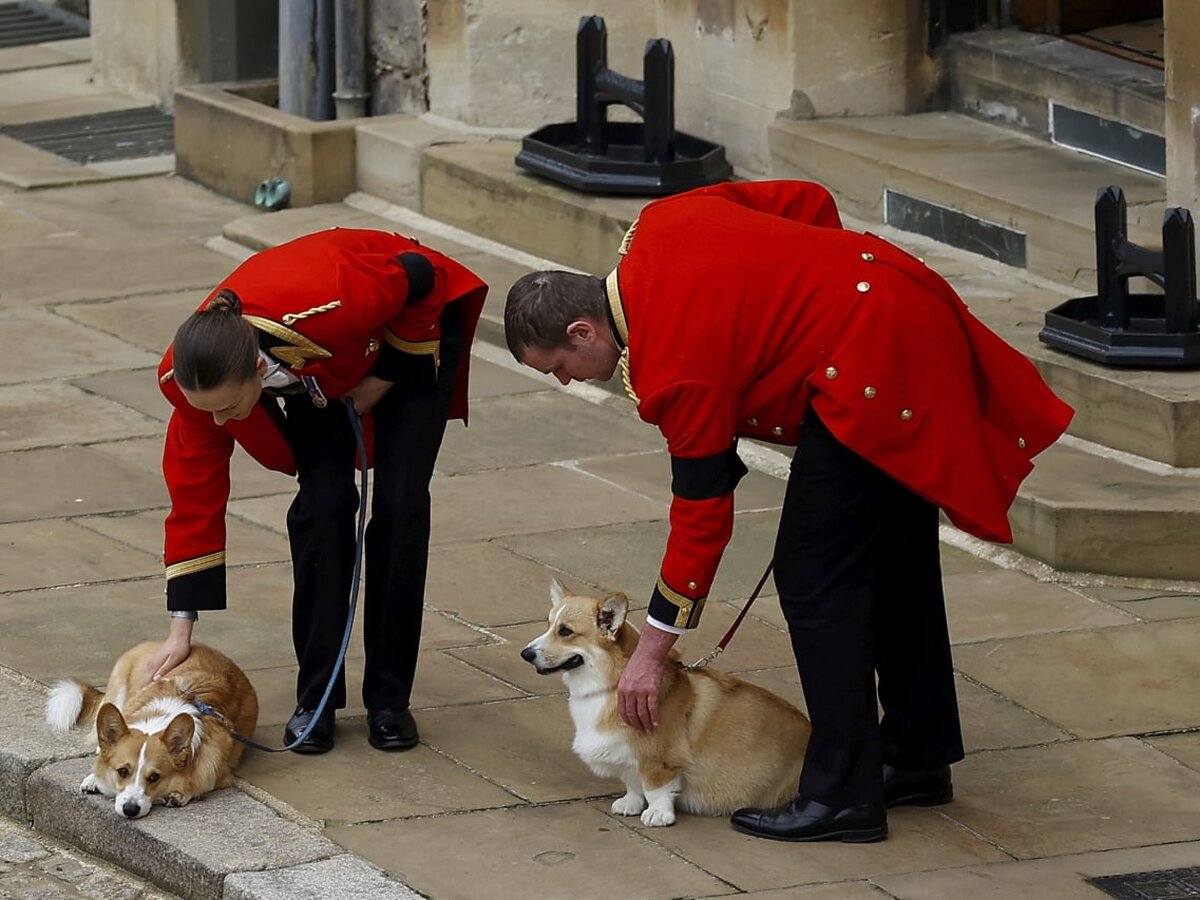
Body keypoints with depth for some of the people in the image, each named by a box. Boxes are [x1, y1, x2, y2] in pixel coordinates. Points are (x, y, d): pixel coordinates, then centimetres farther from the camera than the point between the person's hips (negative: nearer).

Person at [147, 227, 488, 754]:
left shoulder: (331, 307, -47)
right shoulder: (194, 374, -31)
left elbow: (419, 278, -26)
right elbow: (195, 492, -20)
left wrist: (384, 379, -17)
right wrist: (181, 629, -19)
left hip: (410, 330, -3)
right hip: (318, 373, 3)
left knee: (400, 502, -12)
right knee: (323, 501, -14)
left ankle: (389, 698, -2)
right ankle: (316, 698, -3)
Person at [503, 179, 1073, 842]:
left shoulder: (673, 368, -17)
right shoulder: (660, 223, 6)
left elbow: (702, 514, -11)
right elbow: (809, 202, 13)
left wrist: (651, 652, -3)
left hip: (871, 367, -11)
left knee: (815, 580, -5)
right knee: (895, 560, 19)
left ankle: (842, 796, -3)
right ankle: (917, 758, 31)